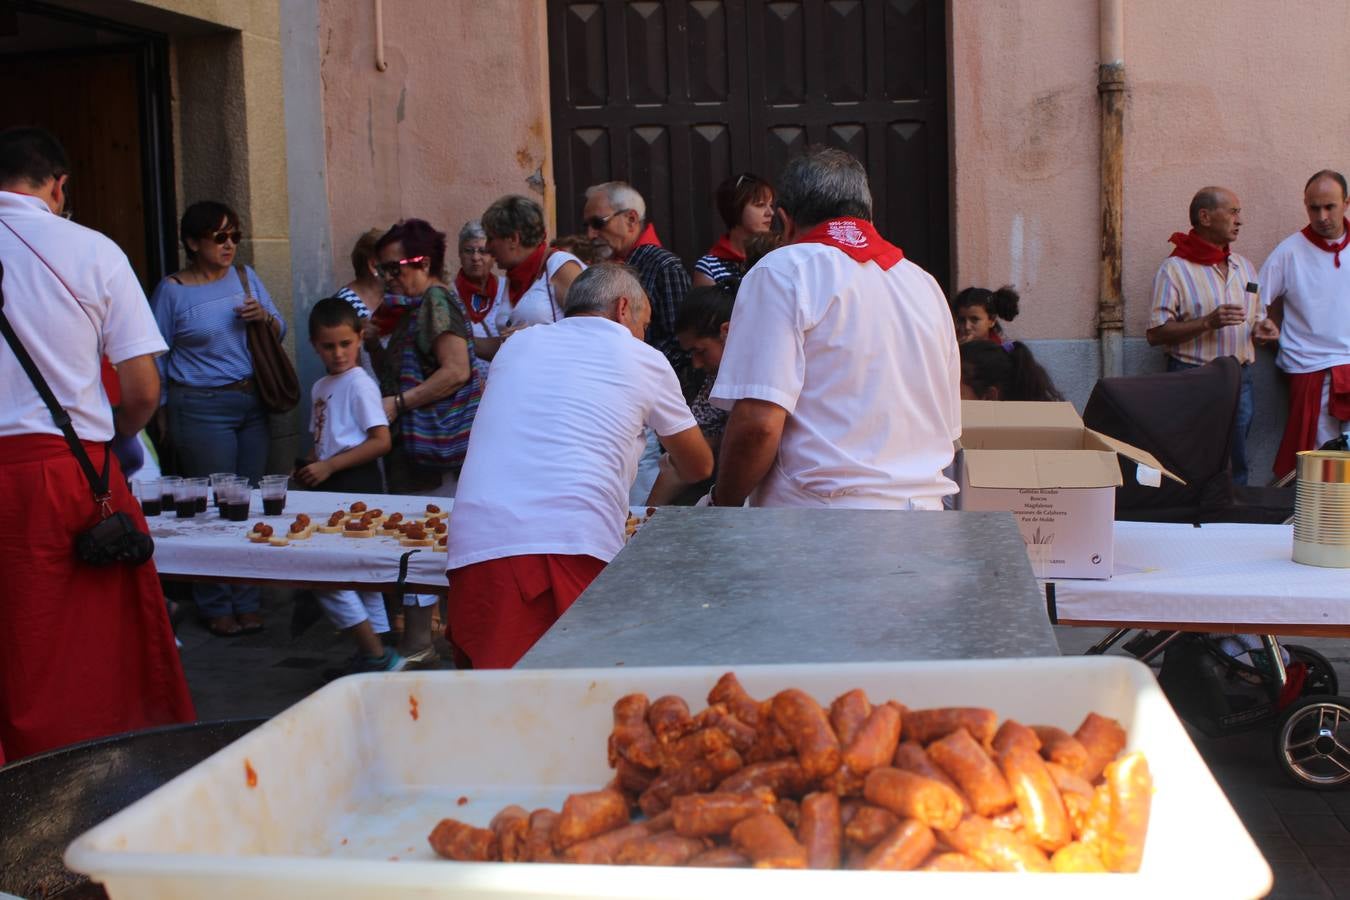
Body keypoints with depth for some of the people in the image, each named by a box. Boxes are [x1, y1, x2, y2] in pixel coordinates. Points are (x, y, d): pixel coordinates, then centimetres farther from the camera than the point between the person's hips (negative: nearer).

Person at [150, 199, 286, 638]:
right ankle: (215, 607, 11)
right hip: (202, 408, -5)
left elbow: (281, 330, 14)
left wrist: (266, 317, -8)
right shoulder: (172, 291, -4)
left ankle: (246, 602, 19)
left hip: (252, 402, 5)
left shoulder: (246, 277, 9)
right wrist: (163, 413, -1)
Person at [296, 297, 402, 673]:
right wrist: (308, 467, 2)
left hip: (355, 484, -9)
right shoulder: (320, 388, 15)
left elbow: (381, 441, -17)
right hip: (333, 488, 9)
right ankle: (374, 653, 23)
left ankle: (376, 655, -7)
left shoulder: (359, 384, -10)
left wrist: (329, 466, -18)